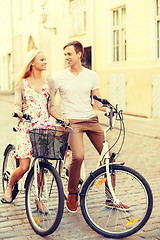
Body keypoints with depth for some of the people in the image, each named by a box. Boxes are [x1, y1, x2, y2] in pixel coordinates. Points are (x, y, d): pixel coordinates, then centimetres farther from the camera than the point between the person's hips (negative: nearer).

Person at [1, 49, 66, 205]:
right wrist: (18, 112, -25)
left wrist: (60, 118, -8)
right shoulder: (22, 83, 6)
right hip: (26, 126, -2)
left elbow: (51, 107, 10)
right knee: (24, 167, -7)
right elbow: (18, 105, -2)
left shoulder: (49, 82, 12)